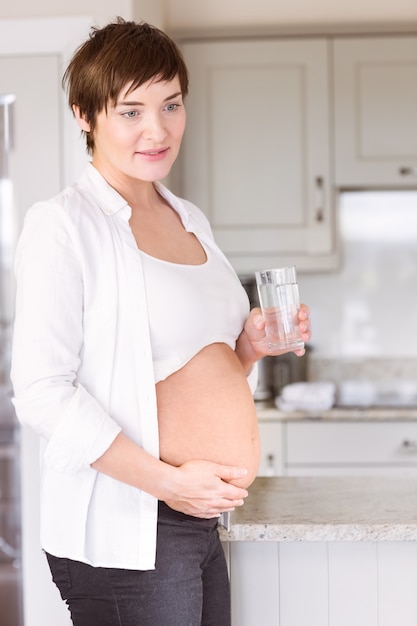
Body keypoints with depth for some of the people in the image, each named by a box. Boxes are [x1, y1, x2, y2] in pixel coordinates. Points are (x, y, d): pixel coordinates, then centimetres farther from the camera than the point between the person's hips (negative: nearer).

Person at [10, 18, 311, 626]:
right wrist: (168, 482, -20)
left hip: (203, 520, 8)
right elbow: (42, 391, -17)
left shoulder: (190, 219, 13)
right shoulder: (62, 223, -11)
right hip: (121, 534, -7)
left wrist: (249, 345, 2)